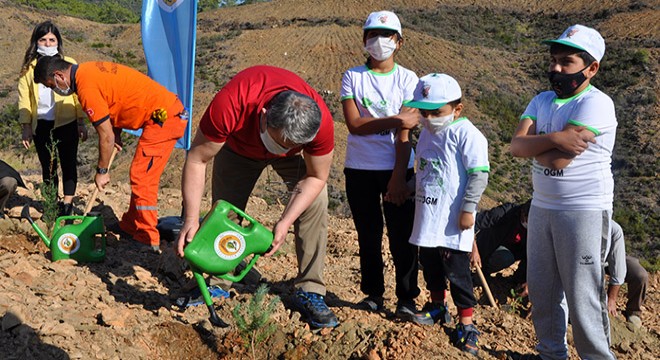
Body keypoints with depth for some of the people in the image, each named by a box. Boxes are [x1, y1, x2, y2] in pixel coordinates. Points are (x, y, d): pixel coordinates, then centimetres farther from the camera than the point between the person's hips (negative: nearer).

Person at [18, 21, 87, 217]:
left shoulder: (69, 64, 3)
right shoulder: (29, 68, 7)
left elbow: (78, 95, 3)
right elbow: (24, 97, 6)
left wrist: (81, 122, 0)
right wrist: (26, 126, 1)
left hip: (66, 123, -2)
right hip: (41, 125, 2)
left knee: (68, 164, 0)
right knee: (48, 167, 9)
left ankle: (68, 204, 10)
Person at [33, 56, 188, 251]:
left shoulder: (86, 87, -17)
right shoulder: (89, 70, 12)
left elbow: (106, 137, -13)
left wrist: (102, 171, 0)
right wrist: (116, 132, 10)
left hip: (164, 116, -10)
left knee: (142, 178, -7)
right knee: (141, 176, 17)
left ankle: (148, 240, -3)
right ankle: (131, 225, 28)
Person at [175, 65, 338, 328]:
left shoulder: (321, 122, -41)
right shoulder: (229, 105, -45)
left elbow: (316, 177, -23)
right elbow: (197, 160, -32)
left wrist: (285, 222, -32)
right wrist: (191, 219, -38)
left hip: (297, 155, 0)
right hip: (239, 146, 0)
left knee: (315, 203, -17)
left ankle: (309, 292, -7)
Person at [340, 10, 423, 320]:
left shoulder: (407, 79, -1)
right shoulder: (352, 77, 1)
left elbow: (404, 134, -7)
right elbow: (354, 124, -10)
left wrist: (398, 177, -13)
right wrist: (394, 121, -18)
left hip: (396, 169, -1)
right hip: (359, 169, 1)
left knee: (402, 236, 0)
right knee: (368, 235, 11)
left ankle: (406, 300, 11)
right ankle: (372, 294, 24)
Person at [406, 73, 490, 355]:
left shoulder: (465, 134, -15)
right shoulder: (426, 133, 11)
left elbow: (479, 174, -16)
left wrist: (468, 208, -17)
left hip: (452, 221, -8)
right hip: (428, 218, 8)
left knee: (456, 271, -2)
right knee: (429, 264, 19)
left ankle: (466, 324, 10)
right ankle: (437, 306, 41)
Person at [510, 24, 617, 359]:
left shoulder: (596, 104, -15)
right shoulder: (542, 101, 7)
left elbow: (559, 159, -24)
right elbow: (516, 145, -7)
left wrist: (533, 144, -6)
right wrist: (553, 138, -23)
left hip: (584, 212, -7)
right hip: (541, 207, 7)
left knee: (582, 296, 0)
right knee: (541, 289, 15)